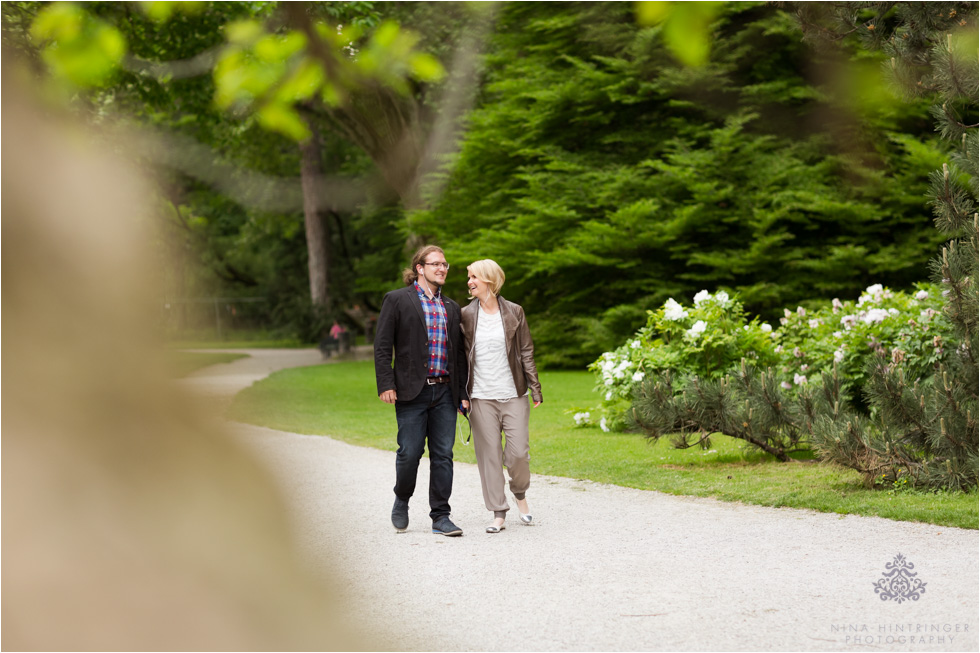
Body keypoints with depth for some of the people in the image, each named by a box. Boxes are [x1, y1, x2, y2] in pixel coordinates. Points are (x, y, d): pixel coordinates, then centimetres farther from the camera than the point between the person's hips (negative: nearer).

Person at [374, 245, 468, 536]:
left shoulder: (451, 307, 17)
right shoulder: (397, 300, 1)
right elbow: (382, 346, -3)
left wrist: (463, 392, 12)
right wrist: (386, 384, -12)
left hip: (445, 391, 4)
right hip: (412, 392, -4)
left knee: (443, 455, 2)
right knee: (410, 452, -4)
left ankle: (440, 516, 7)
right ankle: (401, 501, 22)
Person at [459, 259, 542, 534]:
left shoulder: (514, 312, 3)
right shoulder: (466, 315, 4)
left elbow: (526, 353, 6)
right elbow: (461, 357, 5)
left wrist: (535, 389, 2)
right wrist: (462, 395, 1)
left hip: (513, 395, 0)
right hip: (481, 397, 1)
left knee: (518, 452, -4)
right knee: (489, 454, 0)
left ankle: (520, 494, 25)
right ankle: (498, 512, 8)